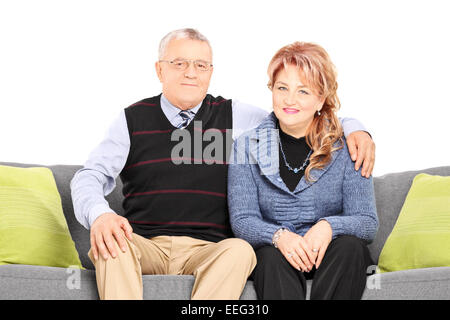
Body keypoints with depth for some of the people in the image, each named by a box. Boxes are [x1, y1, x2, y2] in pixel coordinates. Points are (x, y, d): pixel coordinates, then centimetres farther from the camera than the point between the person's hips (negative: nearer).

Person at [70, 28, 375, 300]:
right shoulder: (133, 120, 10)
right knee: (108, 244, -31)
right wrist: (99, 214, -19)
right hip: (145, 245, 1)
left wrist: (353, 128, -3)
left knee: (240, 250, -33)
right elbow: (89, 176, 4)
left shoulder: (235, 117, 10)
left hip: (207, 249, 0)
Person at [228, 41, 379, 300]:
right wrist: (279, 236, -27)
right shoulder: (247, 147, 2)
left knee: (348, 245, -31)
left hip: (331, 260, 1)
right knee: (272, 254, -33)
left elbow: (368, 222, -5)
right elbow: (241, 220, -5)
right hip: (274, 266, 0)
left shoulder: (346, 147, 0)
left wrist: (329, 226, -28)